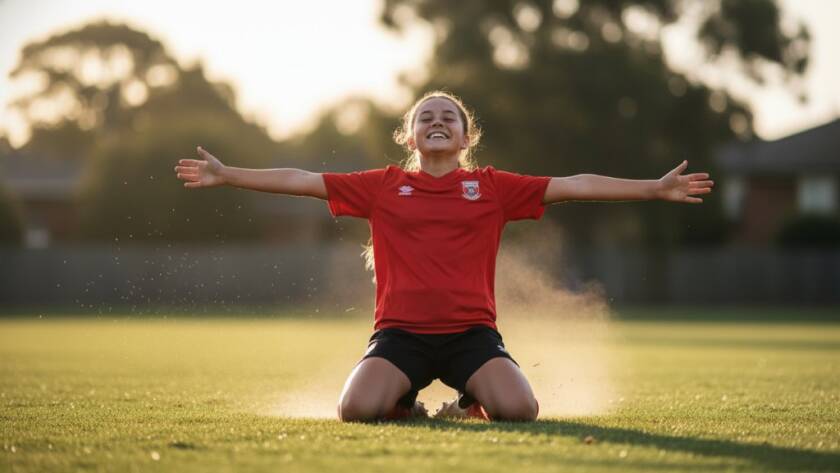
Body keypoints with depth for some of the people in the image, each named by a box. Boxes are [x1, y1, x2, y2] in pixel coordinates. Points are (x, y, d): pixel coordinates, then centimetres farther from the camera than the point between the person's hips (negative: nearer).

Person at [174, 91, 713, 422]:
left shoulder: (492, 186, 9)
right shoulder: (382, 186, 10)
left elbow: (576, 185, 7)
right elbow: (302, 180, 11)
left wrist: (656, 188, 3)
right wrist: (225, 174, 8)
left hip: (472, 330, 0)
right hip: (401, 330, 0)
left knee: (519, 409, -26)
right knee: (358, 409, -27)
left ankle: (469, 404, 12)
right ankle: (405, 404, 12)